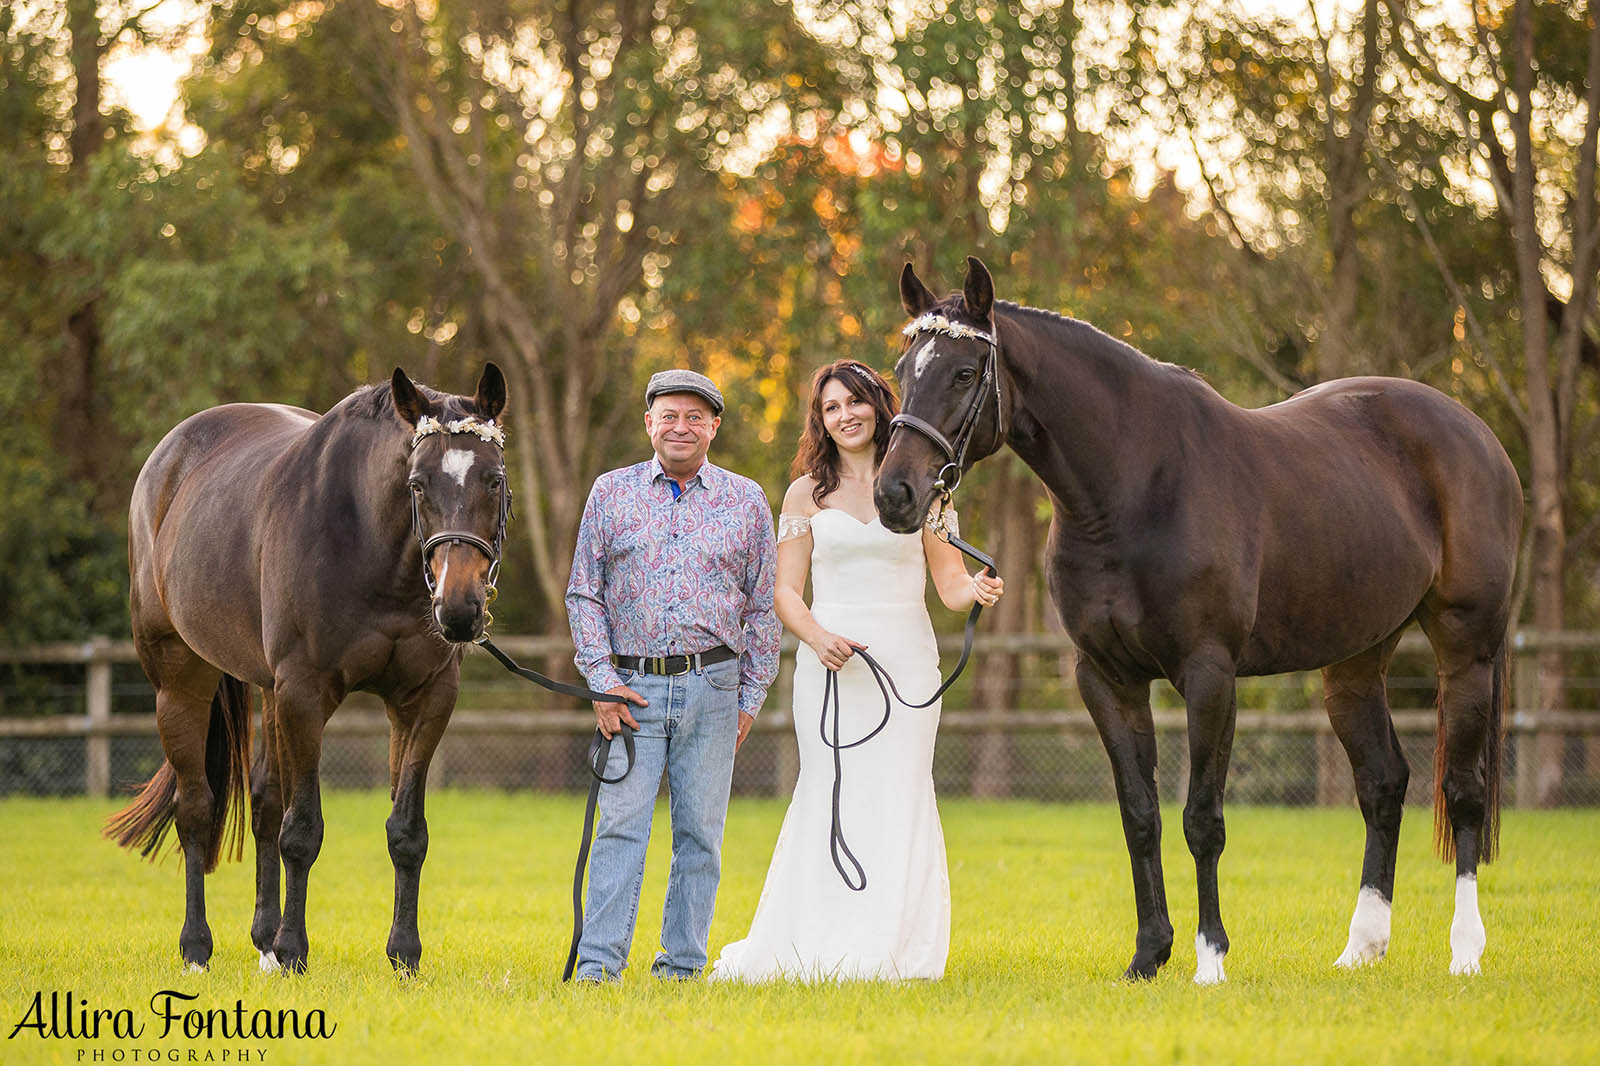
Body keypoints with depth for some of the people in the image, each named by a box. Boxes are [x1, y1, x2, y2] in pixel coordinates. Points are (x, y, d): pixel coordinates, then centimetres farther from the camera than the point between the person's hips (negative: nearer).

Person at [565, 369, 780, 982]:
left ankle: (681, 964, 9)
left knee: (699, 833, 2)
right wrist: (601, 680, -2)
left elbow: (762, 606, 10)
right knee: (621, 824, -8)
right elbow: (584, 593, 8)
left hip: (711, 689, 1)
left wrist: (750, 697, 5)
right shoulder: (611, 493, 7)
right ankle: (599, 962, -8)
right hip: (631, 688, -1)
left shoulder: (746, 501, 8)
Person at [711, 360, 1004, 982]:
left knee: (900, 800, -2)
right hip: (830, 664, 0)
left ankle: (892, 953, 3)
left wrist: (978, 591, -18)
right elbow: (786, 591, 5)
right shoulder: (807, 494, 8)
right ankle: (821, 954, 1)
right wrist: (819, 638, -15)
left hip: (907, 662, 0)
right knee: (830, 797, -4)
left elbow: (950, 584, 6)